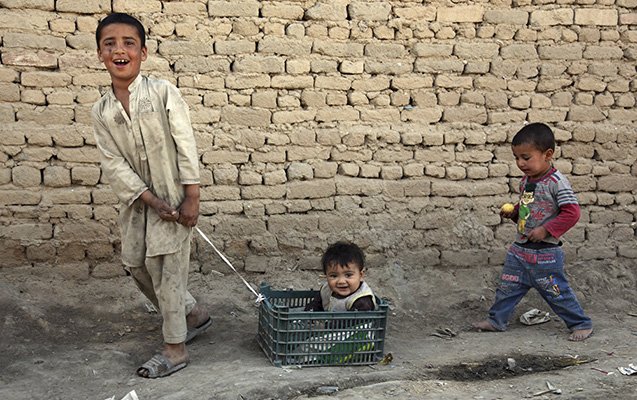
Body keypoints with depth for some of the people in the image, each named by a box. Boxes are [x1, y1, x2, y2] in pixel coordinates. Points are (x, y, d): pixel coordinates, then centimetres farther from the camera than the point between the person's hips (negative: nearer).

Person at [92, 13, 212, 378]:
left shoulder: (163, 92, -10)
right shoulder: (101, 111, 1)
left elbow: (186, 147, -11)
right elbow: (114, 164, -5)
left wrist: (192, 199, -14)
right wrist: (152, 201, -15)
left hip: (174, 196, -5)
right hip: (138, 200, 6)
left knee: (167, 270, -3)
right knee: (136, 264, 13)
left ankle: (176, 349, 12)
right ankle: (195, 314, 33)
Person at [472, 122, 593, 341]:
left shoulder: (556, 182, -18)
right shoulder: (526, 181, 6)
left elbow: (572, 213, -21)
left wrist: (545, 230, -22)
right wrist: (513, 213, 3)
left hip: (545, 252, -7)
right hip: (520, 249, 7)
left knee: (556, 291, 3)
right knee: (508, 287, 13)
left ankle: (581, 324, 20)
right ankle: (496, 320, 27)